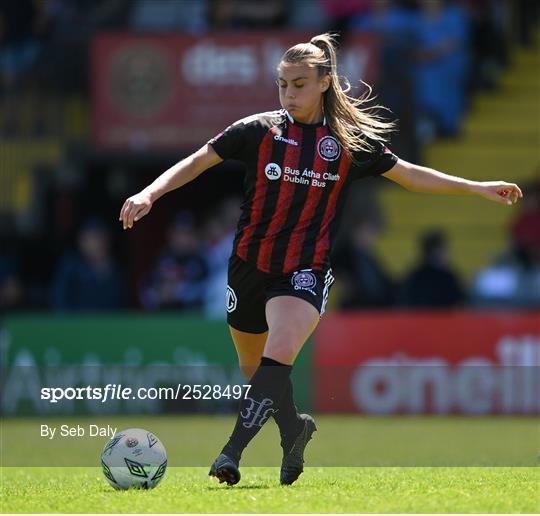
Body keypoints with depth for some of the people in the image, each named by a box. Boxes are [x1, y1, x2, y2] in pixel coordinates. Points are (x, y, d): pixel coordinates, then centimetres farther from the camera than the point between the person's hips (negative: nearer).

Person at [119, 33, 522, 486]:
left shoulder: (350, 141, 2)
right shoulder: (259, 130, -2)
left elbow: (411, 176, 13)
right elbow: (196, 163, -1)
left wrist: (477, 188, 10)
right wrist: (149, 194, -16)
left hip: (305, 273, -2)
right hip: (250, 265, 2)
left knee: (277, 358, -26)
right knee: (255, 371, 14)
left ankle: (232, 452, -27)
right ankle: (295, 428, 43)